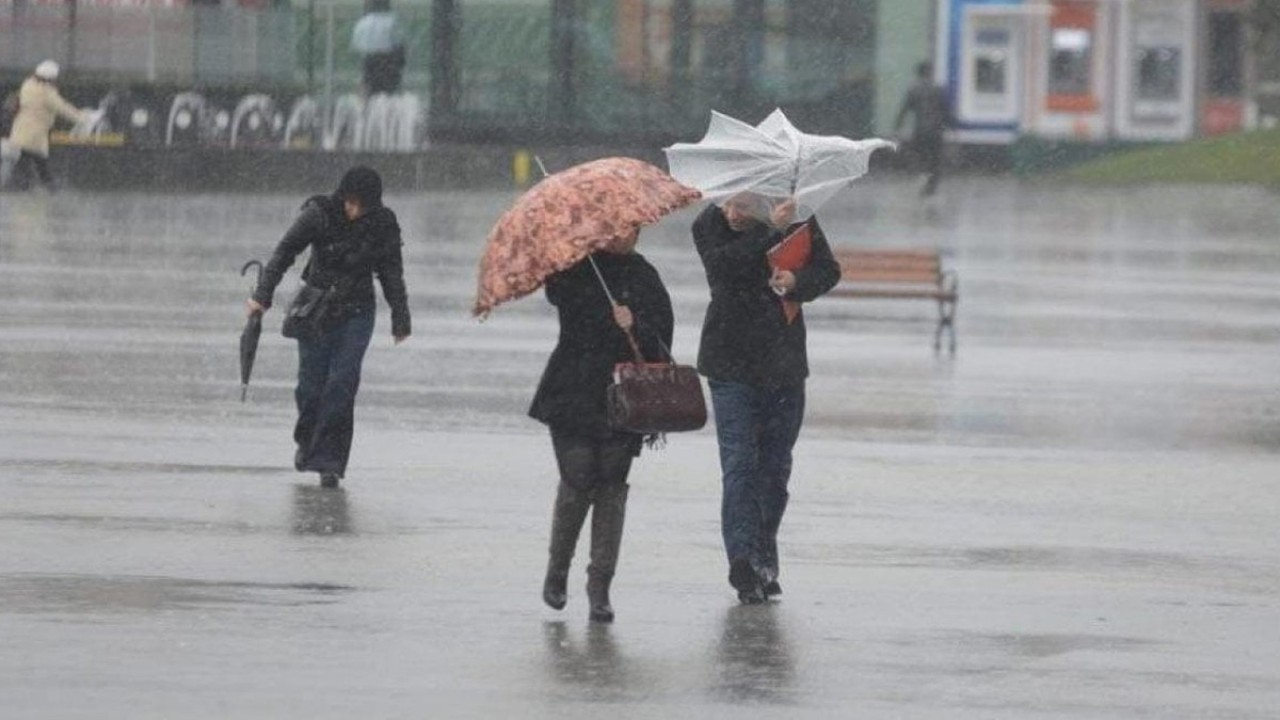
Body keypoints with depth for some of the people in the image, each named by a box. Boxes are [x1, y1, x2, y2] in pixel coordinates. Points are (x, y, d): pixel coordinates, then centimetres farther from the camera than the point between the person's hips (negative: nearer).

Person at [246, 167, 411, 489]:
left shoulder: (383, 224, -5)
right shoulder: (319, 214, -11)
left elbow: (392, 274, 5)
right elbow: (285, 252, -8)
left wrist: (400, 318, 7)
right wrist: (263, 295, -16)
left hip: (356, 314, 0)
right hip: (316, 310, 0)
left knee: (342, 384, -12)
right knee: (311, 386, 1)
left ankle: (329, 461, -9)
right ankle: (307, 441, 30)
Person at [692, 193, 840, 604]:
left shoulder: (796, 220, -3)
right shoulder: (710, 226, -8)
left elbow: (828, 270, -3)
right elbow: (723, 263, -26)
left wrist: (797, 281, -24)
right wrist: (771, 231, -33)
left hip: (784, 367, 3)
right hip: (731, 365, -3)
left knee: (775, 467, 10)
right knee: (739, 462, -13)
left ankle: (764, 561, 22)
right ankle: (743, 559, -20)